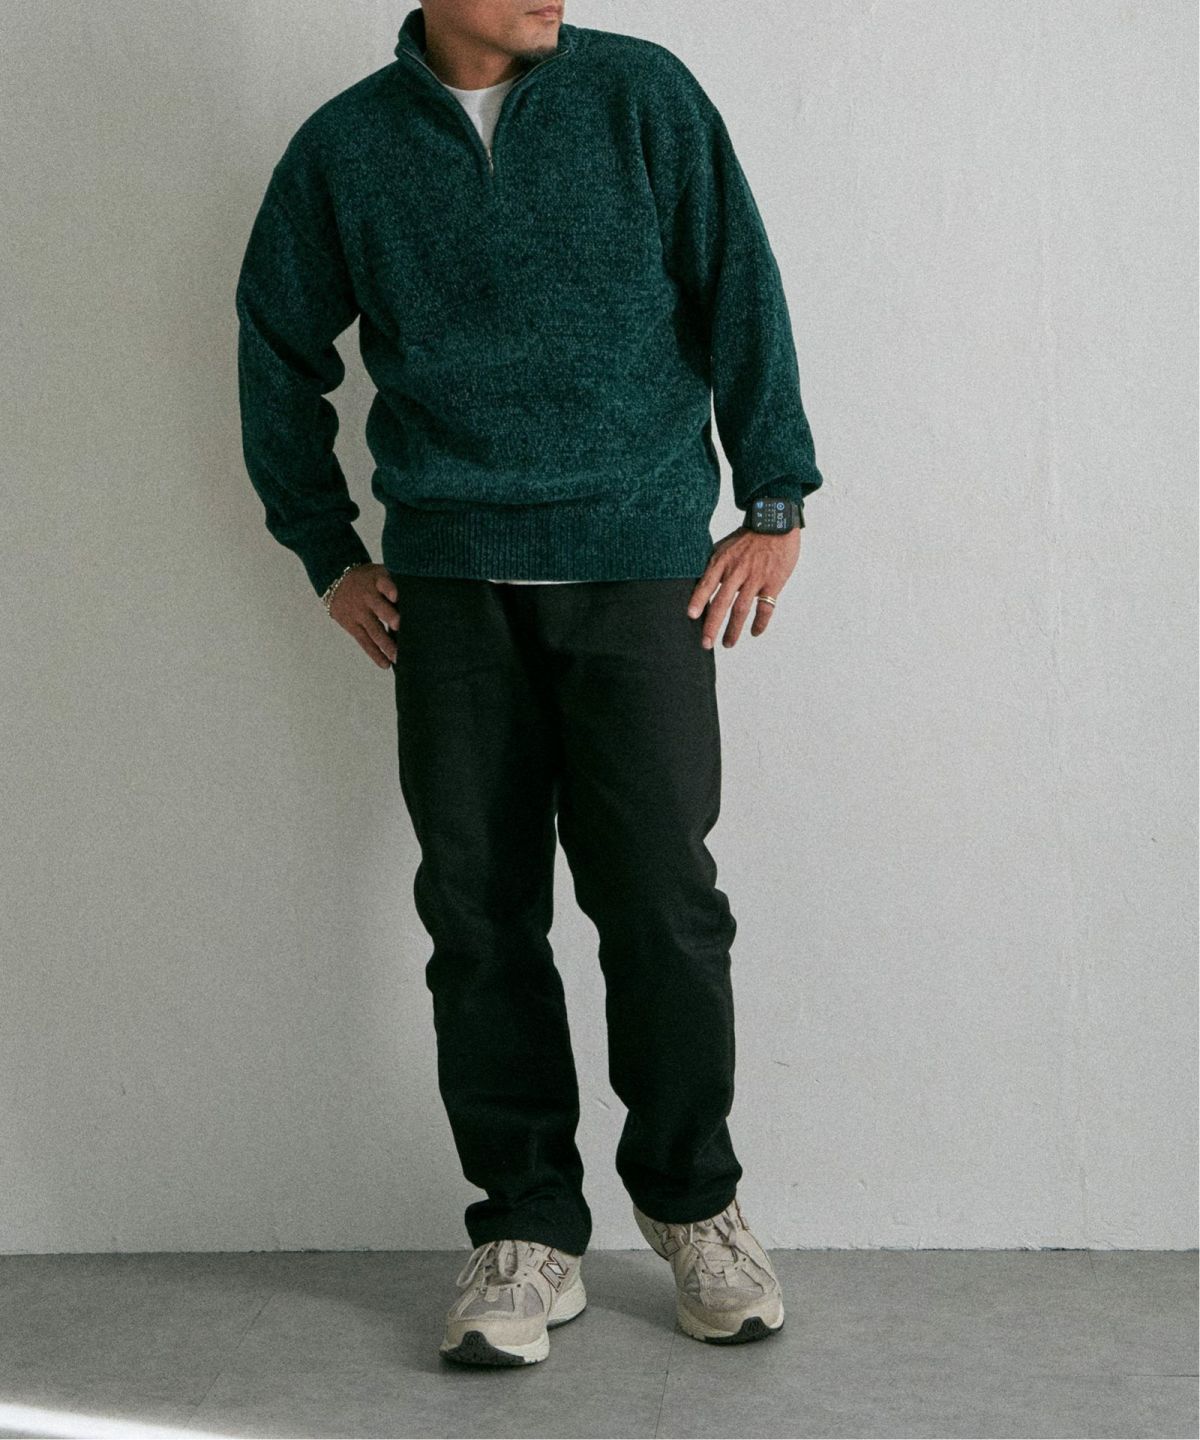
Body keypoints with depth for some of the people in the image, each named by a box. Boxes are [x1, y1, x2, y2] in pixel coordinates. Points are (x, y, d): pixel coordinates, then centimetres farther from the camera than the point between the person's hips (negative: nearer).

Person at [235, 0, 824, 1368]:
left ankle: (691, 1196, 19)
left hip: (638, 560, -1)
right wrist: (326, 552, 14)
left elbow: (740, 292, 6)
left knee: (662, 898, -2)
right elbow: (278, 348, 17)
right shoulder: (343, 148, 7)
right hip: (449, 579, 2)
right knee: (478, 909, 2)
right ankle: (528, 1227, 15)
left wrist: (775, 501, 3)